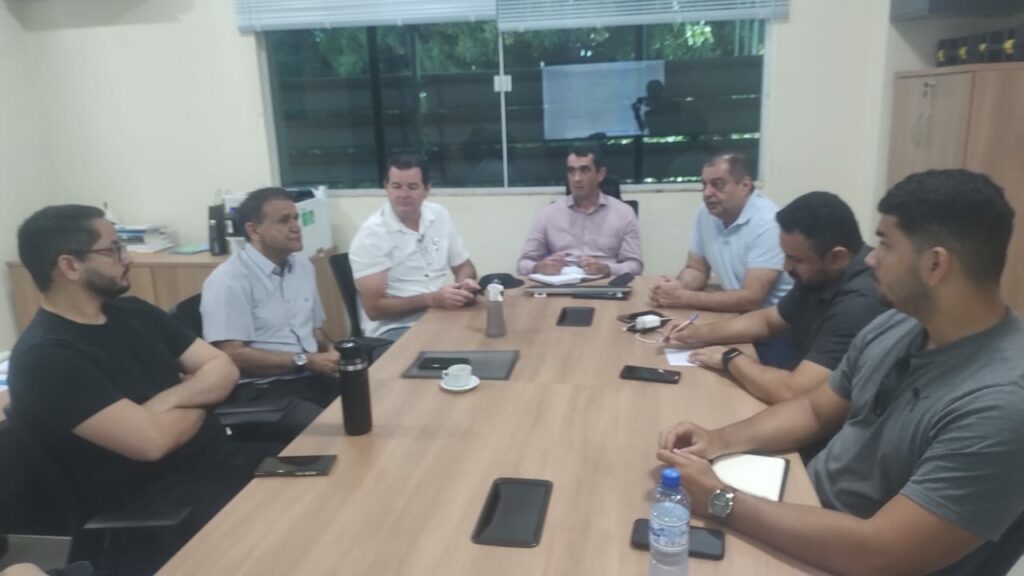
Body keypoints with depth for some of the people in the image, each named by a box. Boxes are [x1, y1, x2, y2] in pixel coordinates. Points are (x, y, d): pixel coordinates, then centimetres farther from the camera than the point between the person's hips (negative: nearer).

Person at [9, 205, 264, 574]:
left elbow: (222, 369, 8)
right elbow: (151, 441, -22)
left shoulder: (133, 312, 9)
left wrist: (170, 400, -12)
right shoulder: (45, 358, -15)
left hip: (219, 460, 8)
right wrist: (198, 401, -2)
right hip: (153, 511, -7)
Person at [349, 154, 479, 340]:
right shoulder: (371, 235, -12)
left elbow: (465, 267, 15)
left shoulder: (440, 215, 5)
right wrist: (431, 299, -27)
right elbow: (374, 308, -15)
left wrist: (465, 283, -10)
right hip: (394, 329, -6)